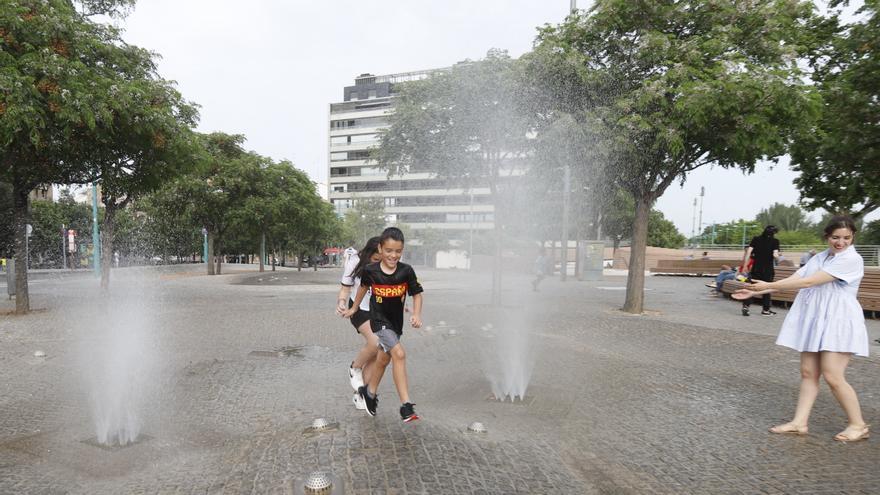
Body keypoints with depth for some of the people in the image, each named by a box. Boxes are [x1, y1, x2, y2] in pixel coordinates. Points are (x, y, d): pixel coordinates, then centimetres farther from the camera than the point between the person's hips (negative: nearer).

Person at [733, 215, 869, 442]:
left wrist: (769, 285, -19)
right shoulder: (818, 258, 14)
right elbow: (793, 279, 7)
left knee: (832, 376, -8)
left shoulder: (852, 259, -11)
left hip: (838, 323, -7)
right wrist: (755, 292, 0)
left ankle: (858, 425, 11)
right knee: (808, 373, 5)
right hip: (813, 321, 7)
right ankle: (799, 422, 9)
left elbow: (809, 282, -18)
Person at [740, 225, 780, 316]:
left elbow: (748, 252, -5)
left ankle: (745, 306, -5)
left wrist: (744, 266, -2)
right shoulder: (775, 241, -4)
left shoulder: (756, 239, 2)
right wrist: (778, 256, 9)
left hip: (756, 268, 2)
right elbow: (775, 255, -15)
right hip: (768, 269, -2)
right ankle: (765, 309, 17)